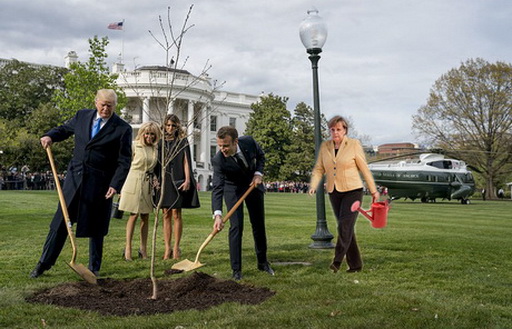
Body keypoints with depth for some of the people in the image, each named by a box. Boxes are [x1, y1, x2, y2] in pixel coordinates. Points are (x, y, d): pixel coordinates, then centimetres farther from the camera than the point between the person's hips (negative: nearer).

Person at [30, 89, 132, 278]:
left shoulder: (122, 129, -6)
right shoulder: (82, 116, 6)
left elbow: (124, 161, -7)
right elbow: (65, 129, 24)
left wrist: (115, 185, -17)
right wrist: (50, 136, 4)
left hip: (99, 183, -3)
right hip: (75, 177, 3)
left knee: (96, 227, 6)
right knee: (60, 222, 6)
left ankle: (94, 268, 21)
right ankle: (44, 263, 18)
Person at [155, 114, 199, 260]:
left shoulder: (182, 141, 4)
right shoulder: (160, 142, 11)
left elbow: (186, 162, -1)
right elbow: (157, 163, 13)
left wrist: (187, 180, -10)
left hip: (177, 181, -3)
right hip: (163, 181, 3)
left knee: (176, 214, -2)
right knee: (166, 215, 4)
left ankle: (176, 247, 5)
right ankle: (167, 247, 7)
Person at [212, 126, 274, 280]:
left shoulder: (249, 142, -25)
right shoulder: (218, 160, -32)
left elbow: (261, 156, -2)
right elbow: (217, 188, -37)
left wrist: (258, 173, -18)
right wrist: (217, 214, -47)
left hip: (253, 184, 3)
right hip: (233, 188, -3)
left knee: (259, 225, 12)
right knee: (236, 226, -13)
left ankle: (262, 262, 30)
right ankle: (236, 270, -2)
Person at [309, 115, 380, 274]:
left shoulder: (354, 144, -4)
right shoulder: (325, 146, 6)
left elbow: (364, 169, 0)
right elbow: (318, 169, 5)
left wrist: (373, 190, 3)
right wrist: (313, 186, -13)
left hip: (352, 191, -4)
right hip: (334, 192, 4)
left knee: (345, 226, -15)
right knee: (345, 228, 7)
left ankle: (337, 261, -11)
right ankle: (355, 264, 16)